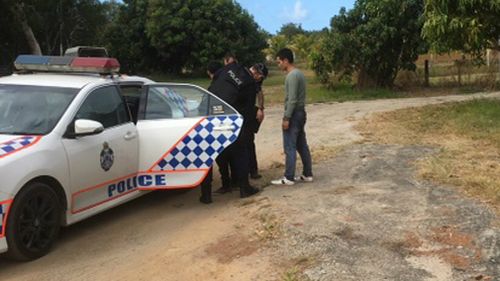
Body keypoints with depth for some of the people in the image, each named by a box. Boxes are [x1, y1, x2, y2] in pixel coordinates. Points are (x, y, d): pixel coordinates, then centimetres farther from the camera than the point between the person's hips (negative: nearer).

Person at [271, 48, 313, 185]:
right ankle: (307, 174, 17)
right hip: (301, 112, 10)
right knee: (302, 146, 12)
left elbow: (292, 99, -21)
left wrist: (286, 117, -19)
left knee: (290, 147, -6)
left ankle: (288, 178, -2)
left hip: (294, 114, -10)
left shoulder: (292, 76, -16)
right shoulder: (299, 73, 14)